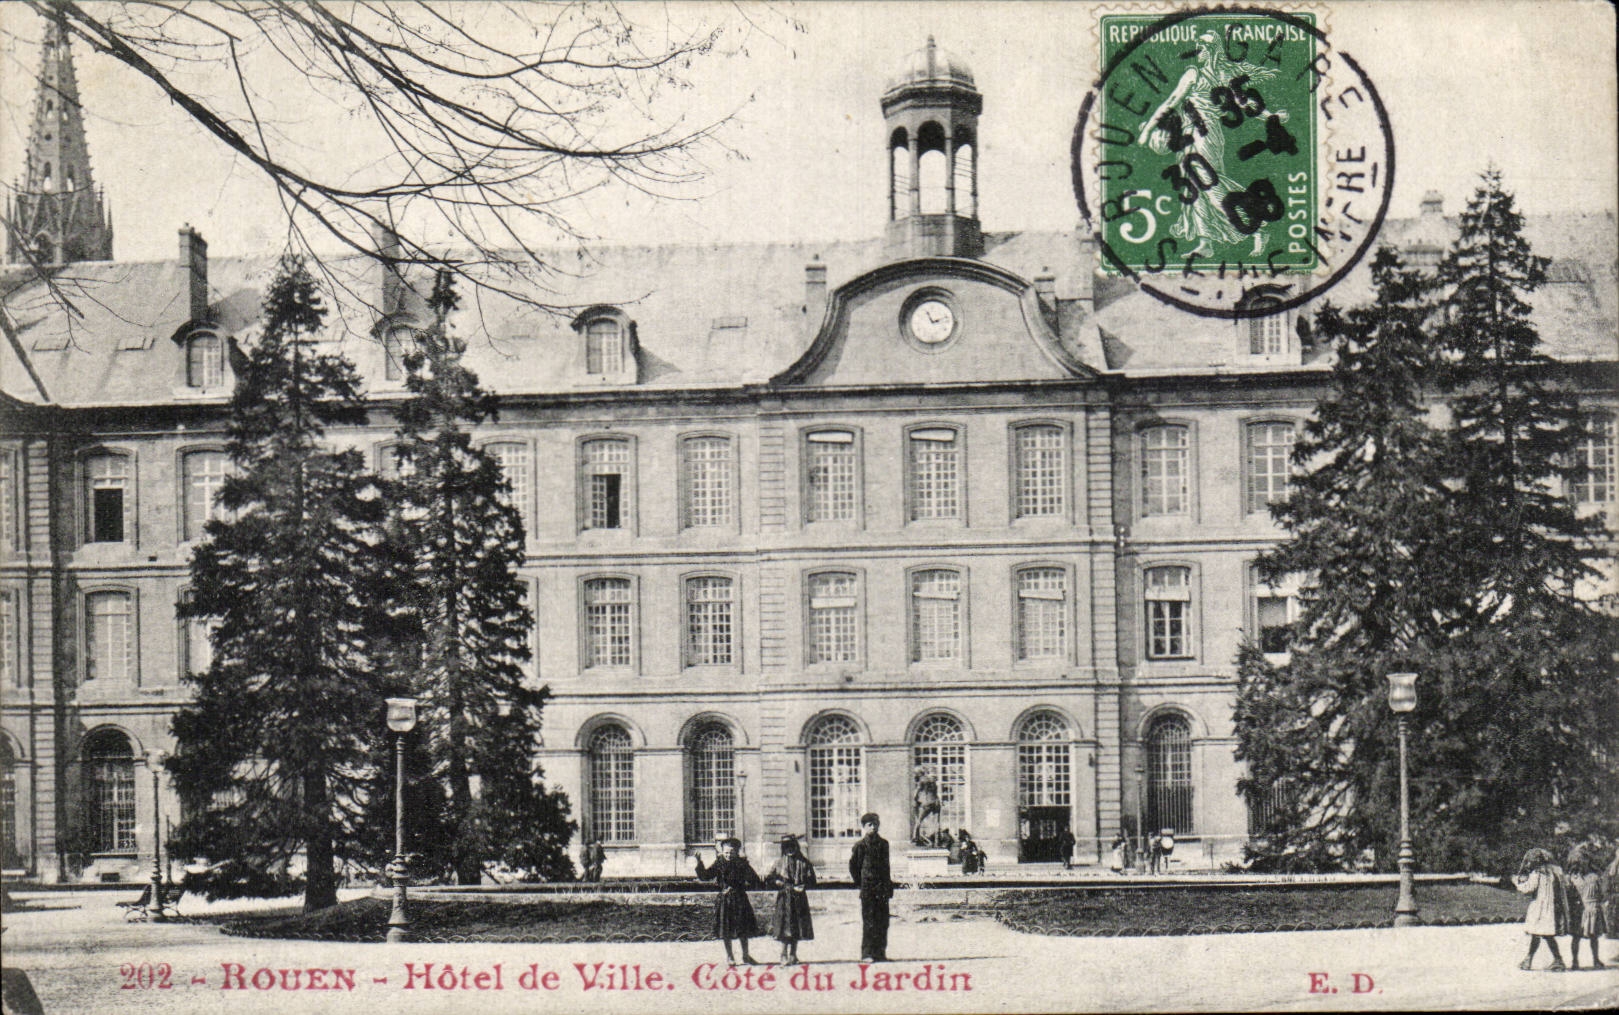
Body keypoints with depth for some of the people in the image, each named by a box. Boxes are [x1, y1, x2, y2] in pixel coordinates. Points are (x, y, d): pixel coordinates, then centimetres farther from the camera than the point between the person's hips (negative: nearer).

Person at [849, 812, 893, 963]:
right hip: (867, 888, -5)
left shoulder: (883, 843, 12)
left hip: (882, 887, 5)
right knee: (868, 921, -5)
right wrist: (858, 882, 3)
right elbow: (853, 865, 5)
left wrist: (888, 885, 15)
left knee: (882, 921, 5)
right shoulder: (861, 845, -2)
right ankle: (866, 953, -2)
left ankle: (880, 953, 11)